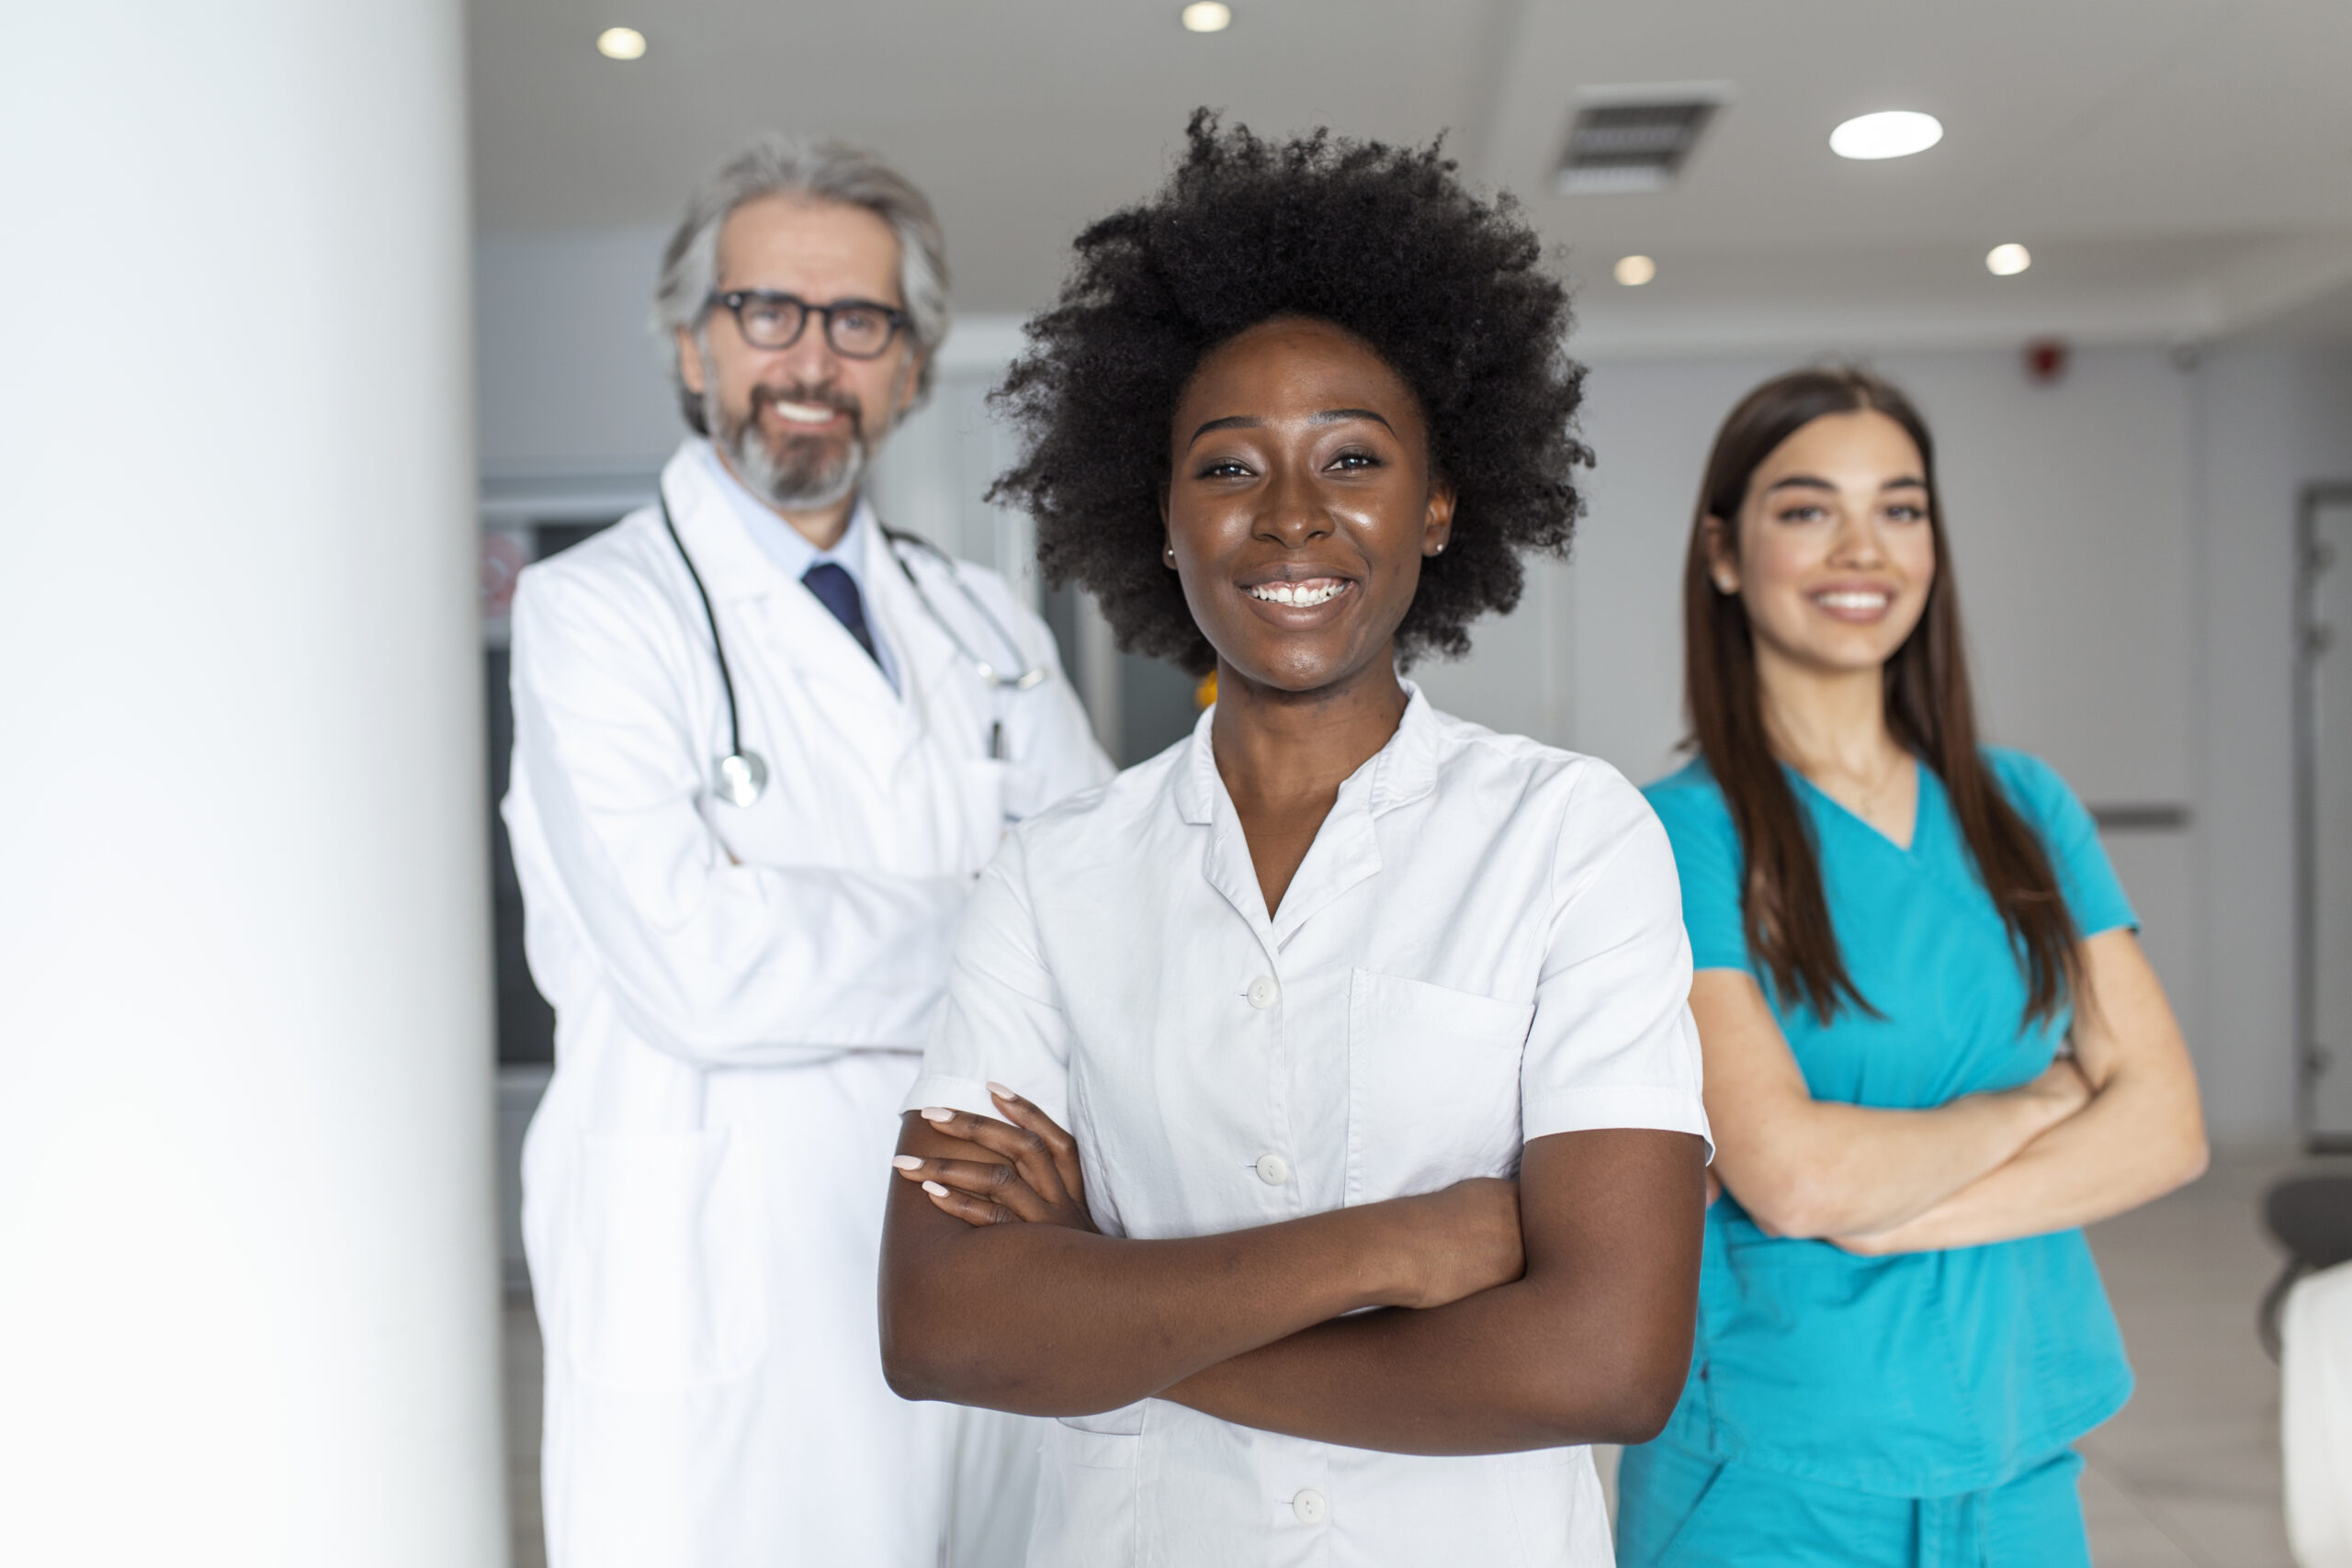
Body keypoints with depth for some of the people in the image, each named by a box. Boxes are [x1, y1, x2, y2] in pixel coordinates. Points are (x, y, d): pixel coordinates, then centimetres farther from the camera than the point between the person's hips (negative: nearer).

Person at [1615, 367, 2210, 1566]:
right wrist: (2038, 1100, -6)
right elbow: (1791, 1173, -21)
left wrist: (1885, 1213, -16)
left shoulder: (2024, 809, 3)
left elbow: (2165, 1125, -2)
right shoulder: (1680, 837, -12)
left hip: (2019, 1459, 5)